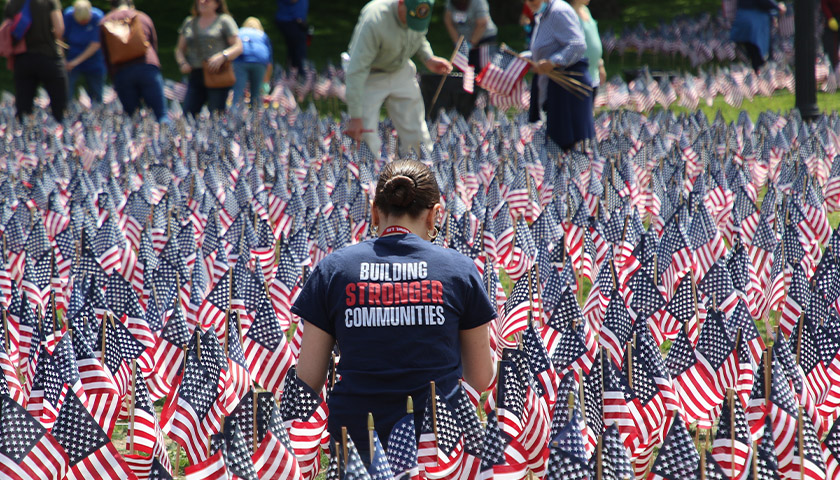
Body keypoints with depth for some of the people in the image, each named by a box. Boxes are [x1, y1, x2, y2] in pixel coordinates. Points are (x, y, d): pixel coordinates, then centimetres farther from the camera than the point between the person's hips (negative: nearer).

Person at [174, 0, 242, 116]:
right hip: (195, 77, 4)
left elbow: (238, 47, 0)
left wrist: (222, 57, -19)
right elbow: (179, 50, 23)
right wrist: (183, 63, 1)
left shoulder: (224, 20, 6)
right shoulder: (189, 22, 19)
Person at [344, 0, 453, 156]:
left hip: (402, 73, 5)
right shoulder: (374, 20, -36)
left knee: (416, 137, 4)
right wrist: (355, 117, -34)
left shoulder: (420, 13, -17)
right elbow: (356, 70, -34)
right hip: (370, 78, -5)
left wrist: (429, 59, -12)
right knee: (366, 139, -12)